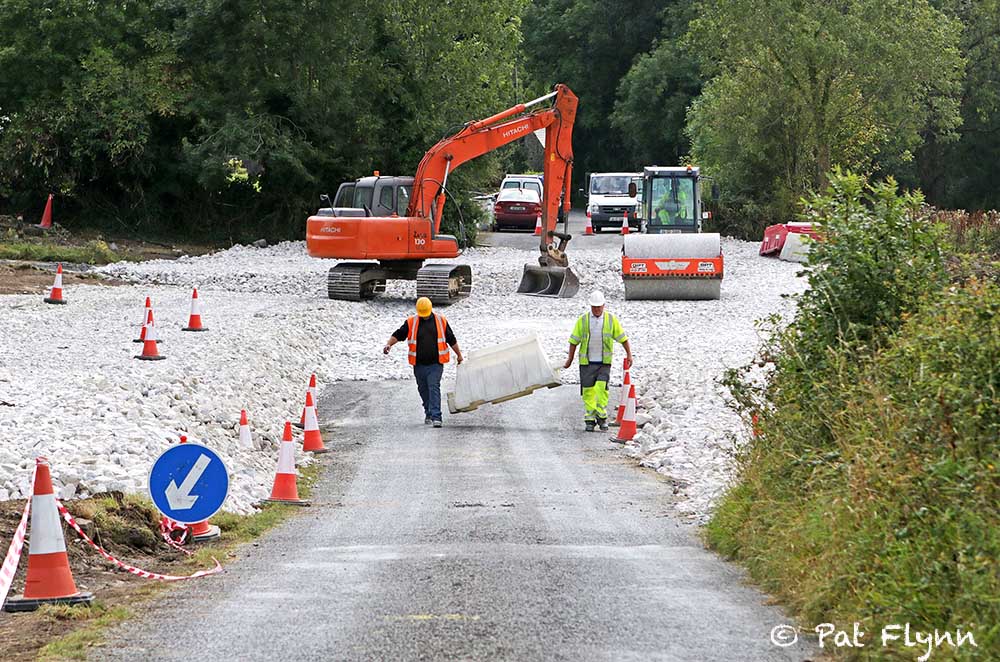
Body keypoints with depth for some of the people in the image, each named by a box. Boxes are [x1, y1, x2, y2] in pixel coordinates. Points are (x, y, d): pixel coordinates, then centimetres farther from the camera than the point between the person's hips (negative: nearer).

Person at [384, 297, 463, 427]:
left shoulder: (441, 321, 5)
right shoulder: (411, 322, 4)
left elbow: (451, 340, 14)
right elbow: (398, 335, 2)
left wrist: (459, 355, 21)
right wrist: (389, 344, -16)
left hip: (435, 364, -2)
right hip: (419, 364, 2)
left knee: (434, 387, -14)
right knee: (423, 390, 11)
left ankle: (436, 417, -20)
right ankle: (428, 414, 29)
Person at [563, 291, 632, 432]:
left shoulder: (611, 320, 1)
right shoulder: (583, 320, 1)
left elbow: (623, 338, 9)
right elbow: (574, 340, 8)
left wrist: (629, 355, 5)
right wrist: (570, 359, 9)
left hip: (604, 362, -1)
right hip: (586, 362, 1)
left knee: (602, 388, -14)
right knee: (588, 390, 1)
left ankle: (602, 417, -5)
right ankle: (590, 420, 8)